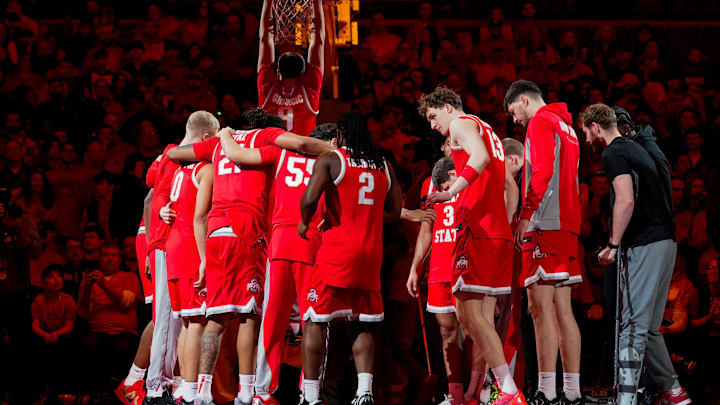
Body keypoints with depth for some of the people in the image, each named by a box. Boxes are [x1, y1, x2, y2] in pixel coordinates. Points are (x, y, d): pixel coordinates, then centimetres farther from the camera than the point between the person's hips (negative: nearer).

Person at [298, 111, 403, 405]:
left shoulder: (329, 160, -3)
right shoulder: (384, 166, 12)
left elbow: (310, 199, -15)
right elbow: (394, 212, 16)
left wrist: (305, 223, 3)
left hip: (337, 251, -5)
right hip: (371, 254, 5)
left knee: (315, 321, 3)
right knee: (361, 325, 12)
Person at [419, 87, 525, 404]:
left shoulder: (462, 124, 1)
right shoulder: (488, 132, 29)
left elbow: (480, 157, -20)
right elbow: (508, 185, 27)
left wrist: (451, 192, -26)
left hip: (476, 230, -10)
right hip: (499, 234, 10)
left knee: (469, 313, -12)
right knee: (482, 317, 8)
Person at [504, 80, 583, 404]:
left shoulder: (541, 121, -3)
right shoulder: (566, 127, 25)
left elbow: (542, 171, -15)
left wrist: (526, 216, -14)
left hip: (546, 225, -9)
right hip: (568, 227, 9)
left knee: (541, 305, -12)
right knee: (562, 308, 7)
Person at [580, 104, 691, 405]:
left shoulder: (613, 154, -8)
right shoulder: (636, 149, 21)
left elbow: (626, 200, -21)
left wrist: (613, 245, -16)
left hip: (644, 245, -9)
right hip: (665, 240, 10)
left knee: (633, 325, -11)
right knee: (648, 326, 15)